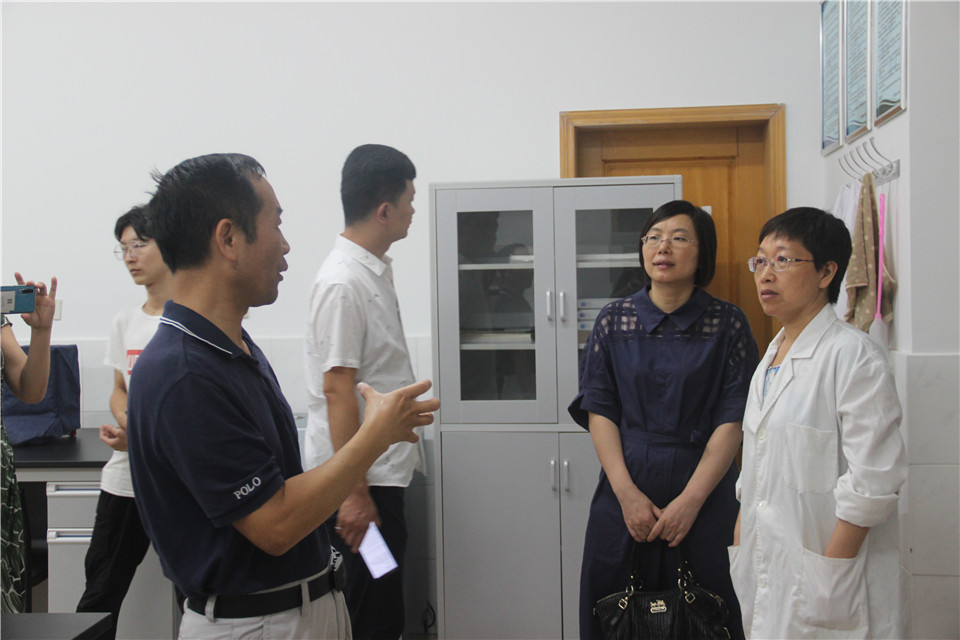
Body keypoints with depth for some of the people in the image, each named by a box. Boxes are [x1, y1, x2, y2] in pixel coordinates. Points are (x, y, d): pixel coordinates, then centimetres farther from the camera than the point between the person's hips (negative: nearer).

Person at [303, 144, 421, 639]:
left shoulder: (378, 269, 10)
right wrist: (355, 493, -21)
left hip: (384, 473, 9)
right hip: (360, 480, -9)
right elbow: (337, 392, -22)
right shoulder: (343, 283, -19)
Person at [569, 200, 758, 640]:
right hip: (625, 491, 2)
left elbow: (733, 420, -5)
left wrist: (691, 500, -12)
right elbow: (599, 410, 0)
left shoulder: (727, 324, -1)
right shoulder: (613, 321, 4)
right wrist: (627, 494, -9)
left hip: (704, 493, -1)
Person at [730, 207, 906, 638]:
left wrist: (830, 575, -18)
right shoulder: (772, 360, 12)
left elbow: (873, 481, -18)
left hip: (825, 578, -7)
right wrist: (738, 550, 12)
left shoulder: (854, 357, -13)